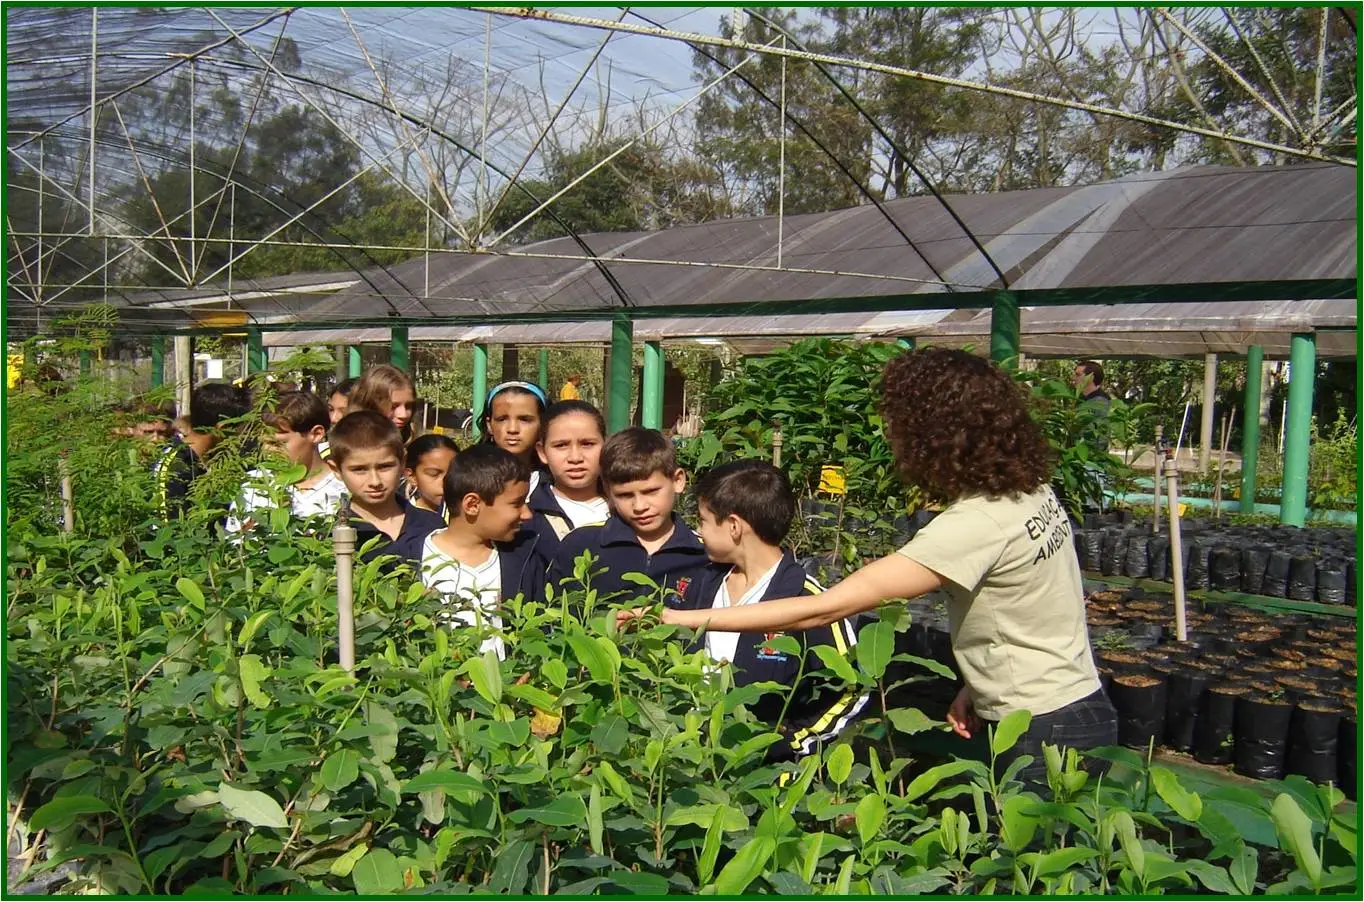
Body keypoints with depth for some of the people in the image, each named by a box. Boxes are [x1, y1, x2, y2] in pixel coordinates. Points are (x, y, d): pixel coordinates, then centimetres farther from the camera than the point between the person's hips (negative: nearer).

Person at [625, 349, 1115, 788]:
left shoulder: (977, 524, -29)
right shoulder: (1032, 490, -2)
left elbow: (824, 610, -31)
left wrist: (684, 619, -27)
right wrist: (978, 686, 9)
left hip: (1046, 734, -9)